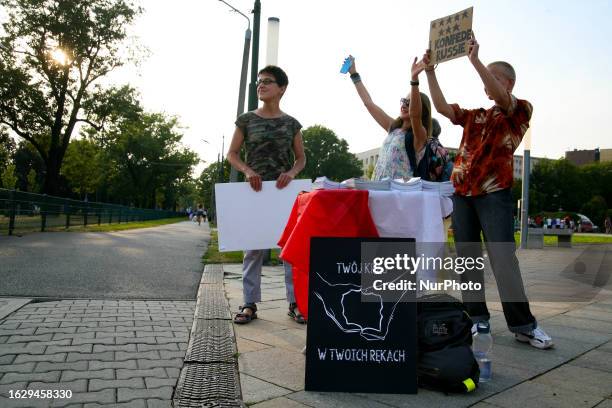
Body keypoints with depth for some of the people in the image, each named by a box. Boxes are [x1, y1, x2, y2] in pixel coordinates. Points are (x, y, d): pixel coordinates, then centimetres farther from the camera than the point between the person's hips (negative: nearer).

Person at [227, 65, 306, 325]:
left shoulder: (291, 123, 8)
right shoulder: (246, 120, 5)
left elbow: (301, 158, 11)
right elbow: (232, 154, 6)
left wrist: (291, 172, -11)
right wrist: (247, 170, -14)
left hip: (284, 190, 1)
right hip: (254, 189, 0)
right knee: (253, 247, 1)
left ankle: (295, 302, 8)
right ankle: (250, 304, 9)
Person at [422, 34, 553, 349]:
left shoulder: (521, 111, 5)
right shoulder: (475, 116, 20)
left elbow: (501, 97, -15)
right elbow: (442, 107, 13)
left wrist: (475, 60, -19)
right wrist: (430, 72, 7)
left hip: (494, 193, -5)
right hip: (462, 192, 6)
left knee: (503, 258, -10)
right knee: (467, 258, 5)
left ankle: (523, 325, -1)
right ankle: (477, 318, 13)